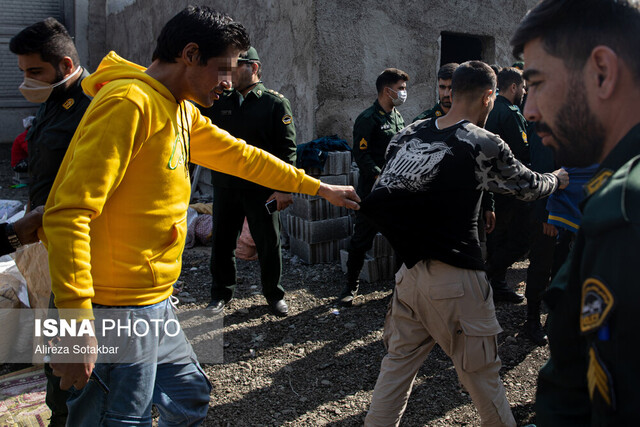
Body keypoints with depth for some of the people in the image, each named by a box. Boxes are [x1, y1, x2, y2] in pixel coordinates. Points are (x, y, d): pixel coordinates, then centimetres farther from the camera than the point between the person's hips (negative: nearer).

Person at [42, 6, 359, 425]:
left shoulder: (181, 111, 12)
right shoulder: (129, 103, -18)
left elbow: (240, 155, 23)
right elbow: (68, 213, -23)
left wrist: (319, 188, 28)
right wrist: (76, 322, -26)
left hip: (154, 303, 9)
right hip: (118, 311, -9)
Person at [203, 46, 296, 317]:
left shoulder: (275, 103, 0)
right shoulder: (220, 103, 11)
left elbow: (287, 148, -5)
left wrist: (284, 188, -13)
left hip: (262, 187, -3)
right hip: (225, 186, 4)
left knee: (269, 243, 6)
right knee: (222, 243, 10)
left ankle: (274, 295, 24)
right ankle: (221, 294, 27)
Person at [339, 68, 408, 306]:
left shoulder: (399, 118, 15)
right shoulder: (368, 119, -9)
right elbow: (361, 154, -15)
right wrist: (379, 177, -23)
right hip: (373, 190, -7)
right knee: (362, 239, 0)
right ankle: (351, 286, 14)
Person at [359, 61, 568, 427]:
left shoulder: (409, 135, 3)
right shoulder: (485, 145, -10)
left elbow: (375, 200, 8)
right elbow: (529, 186, 7)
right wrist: (556, 179, 28)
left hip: (411, 270, 5)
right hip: (456, 280, -5)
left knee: (399, 360, 17)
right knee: (482, 371, 14)